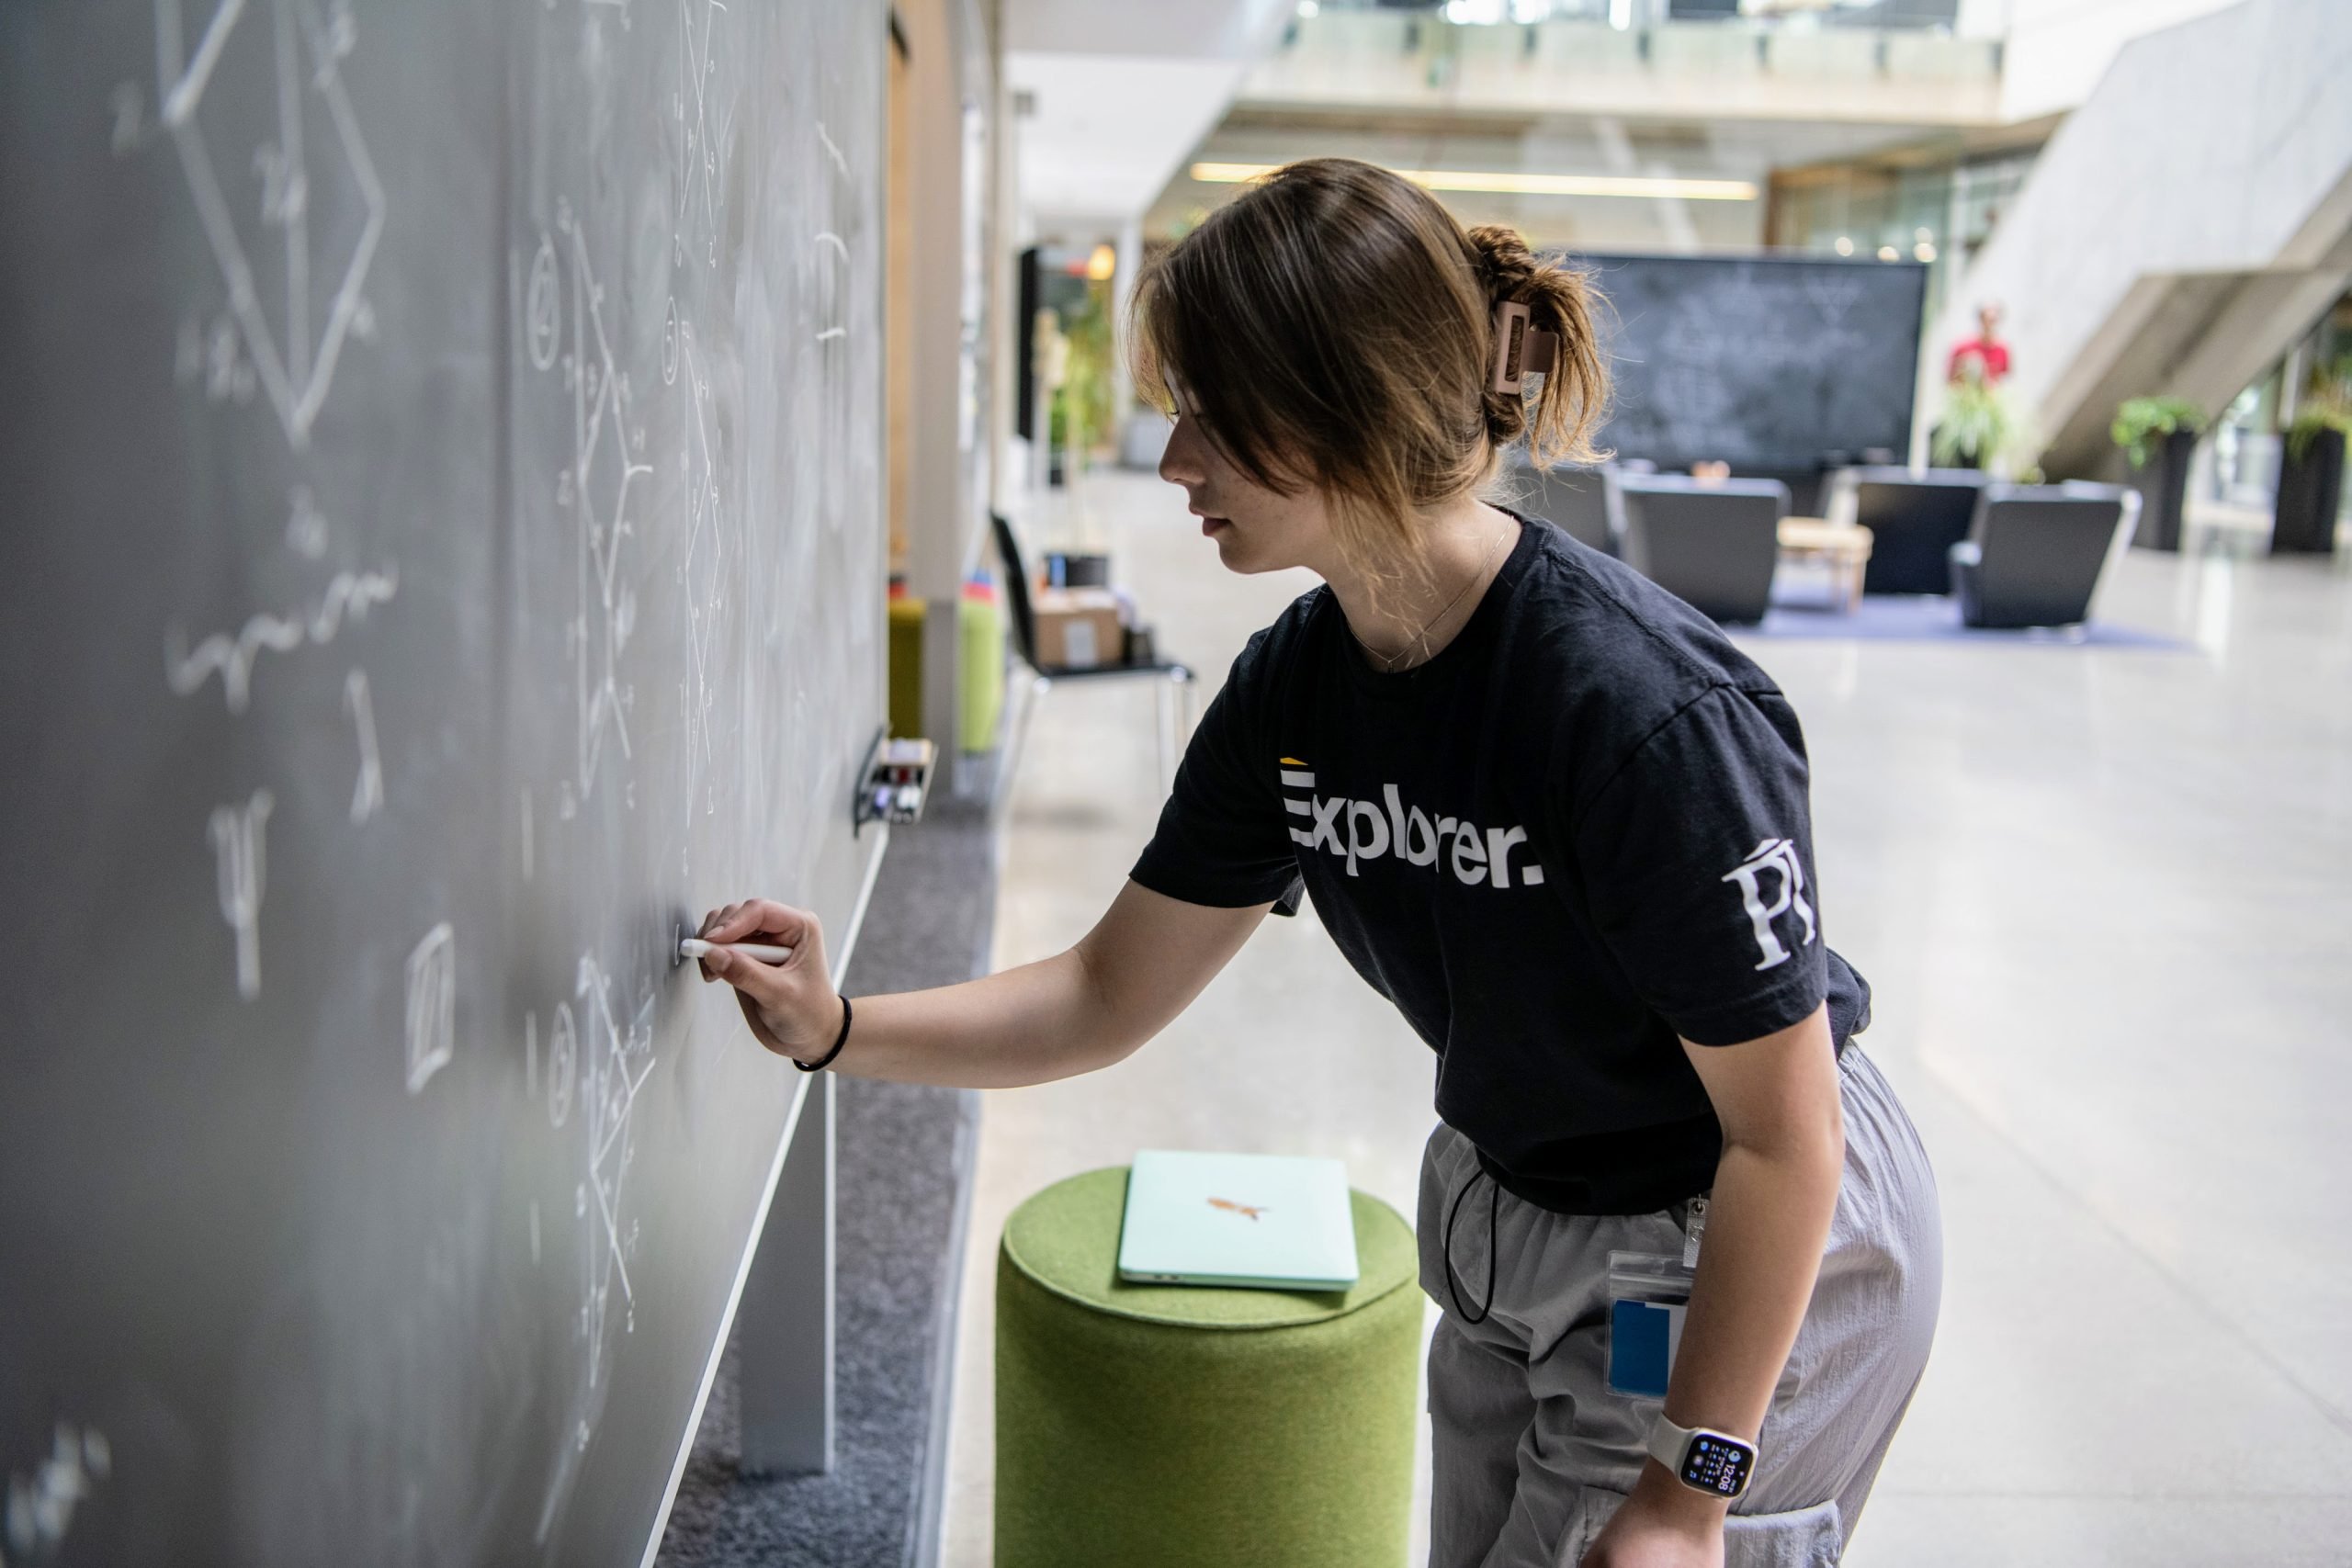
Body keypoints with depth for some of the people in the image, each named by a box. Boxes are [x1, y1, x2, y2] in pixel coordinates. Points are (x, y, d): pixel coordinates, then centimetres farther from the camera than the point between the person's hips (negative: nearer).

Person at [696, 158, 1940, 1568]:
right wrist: (838, 1029, -10)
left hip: (1758, 1257, -7)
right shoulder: (1294, 687, -10)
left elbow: (1783, 1141, -25)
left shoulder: (1650, 709, -33)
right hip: (1508, 1221, 7)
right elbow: (1112, 997, 0)